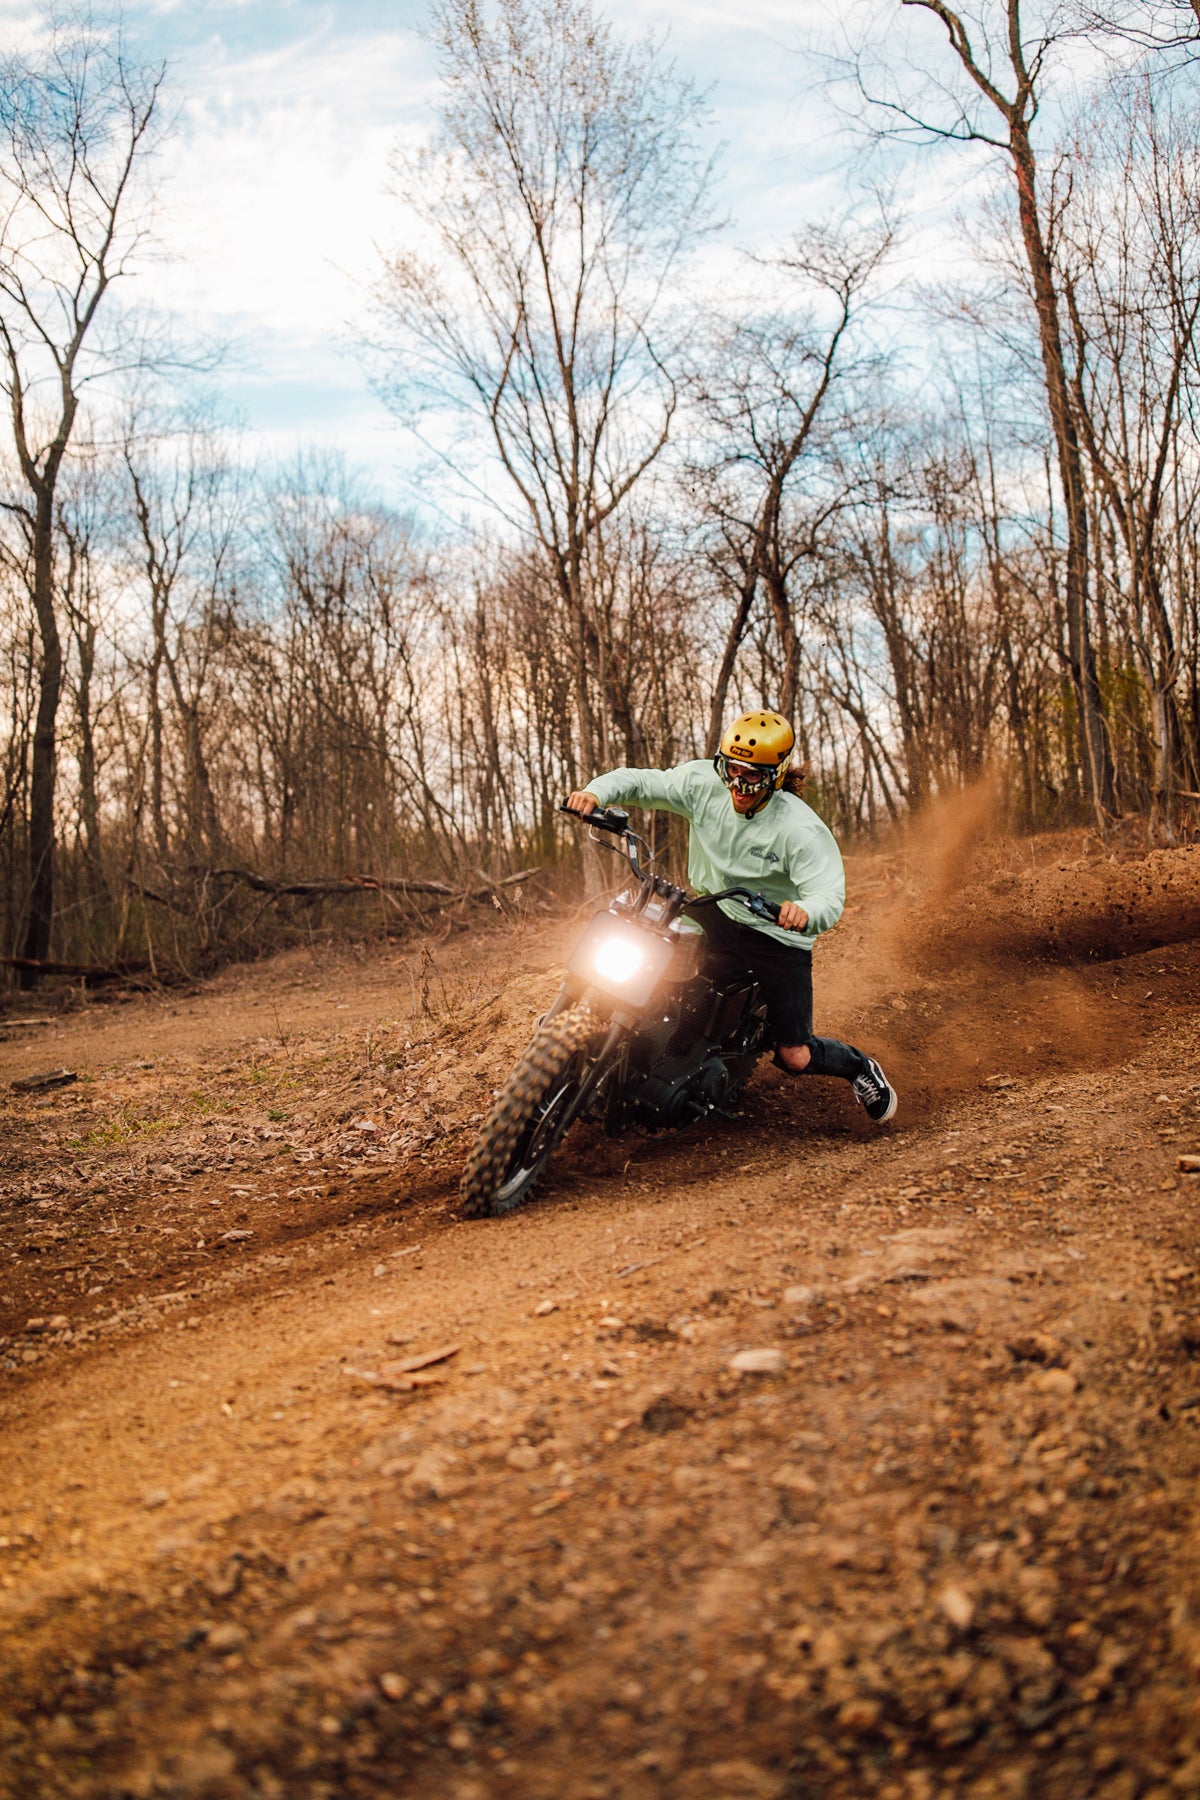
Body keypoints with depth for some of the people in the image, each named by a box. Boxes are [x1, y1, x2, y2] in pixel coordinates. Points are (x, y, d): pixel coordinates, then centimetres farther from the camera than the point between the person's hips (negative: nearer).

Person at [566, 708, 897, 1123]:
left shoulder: (801, 829, -23)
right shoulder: (704, 784, -11)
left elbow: (830, 898, -30)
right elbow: (640, 781, -7)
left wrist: (805, 913, -55)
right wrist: (597, 792, -28)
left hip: (777, 936, -4)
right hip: (713, 913, 4)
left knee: (795, 1058, -2)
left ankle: (859, 1067, 32)